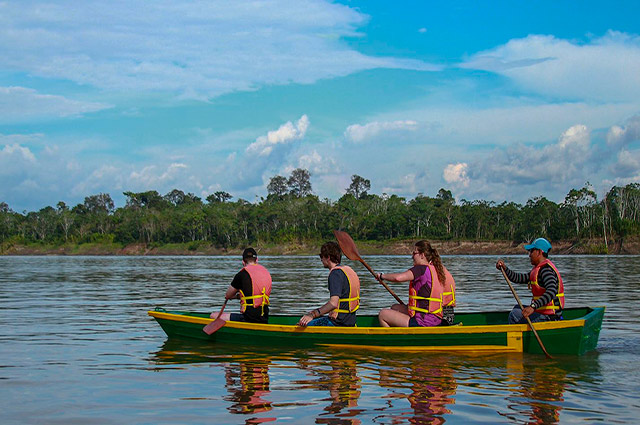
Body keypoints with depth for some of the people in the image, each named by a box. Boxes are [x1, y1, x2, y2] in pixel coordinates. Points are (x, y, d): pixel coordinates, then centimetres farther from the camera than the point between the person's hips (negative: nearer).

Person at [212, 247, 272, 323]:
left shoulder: (242, 274, -7)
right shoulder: (267, 272, 12)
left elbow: (227, 296, 6)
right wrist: (238, 296, 31)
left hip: (249, 319, -7)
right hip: (264, 319, 7)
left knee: (214, 316, 0)